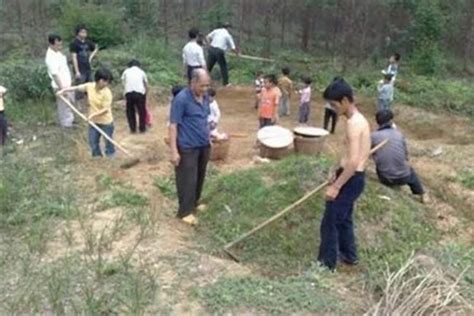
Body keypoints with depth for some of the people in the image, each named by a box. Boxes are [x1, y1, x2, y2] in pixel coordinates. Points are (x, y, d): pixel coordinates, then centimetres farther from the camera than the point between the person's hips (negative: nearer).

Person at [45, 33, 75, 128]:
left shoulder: (57, 52, 3)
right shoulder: (51, 57, -27)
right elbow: (55, 74, -28)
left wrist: (69, 80, 22)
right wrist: (62, 88, -26)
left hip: (67, 83, 10)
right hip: (61, 86, -10)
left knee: (70, 102, 24)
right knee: (64, 105, 5)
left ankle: (70, 119, 42)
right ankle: (66, 124, 20)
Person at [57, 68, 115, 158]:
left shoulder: (107, 93, -23)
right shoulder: (89, 86, -8)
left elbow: (105, 109, -24)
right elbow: (77, 88, 6)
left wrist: (93, 114, -31)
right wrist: (63, 90, 3)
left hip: (106, 122, -6)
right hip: (93, 121, 6)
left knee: (108, 142, 7)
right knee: (93, 142, 15)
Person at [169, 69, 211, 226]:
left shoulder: (205, 97, 3)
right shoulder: (181, 99, -19)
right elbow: (173, 126, -18)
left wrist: (209, 138, 18)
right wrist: (174, 151, -20)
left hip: (204, 145, 7)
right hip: (188, 148, -7)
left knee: (200, 177, 18)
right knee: (188, 180, 1)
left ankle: (194, 203, 36)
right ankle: (185, 211, 14)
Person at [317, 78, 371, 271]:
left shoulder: (353, 123, -22)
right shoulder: (360, 119, 10)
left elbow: (354, 162, -27)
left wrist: (336, 186, -24)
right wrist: (337, 175, 23)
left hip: (351, 180, -10)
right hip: (354, 177, 10)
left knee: (330, 222, 1)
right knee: (343, 219, 25)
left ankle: (327, 263, 12)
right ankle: (349, 254, 40)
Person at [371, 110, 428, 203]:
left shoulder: (373, 136, -9)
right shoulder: (399, 134, -2)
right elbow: (406, 155, 7)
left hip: (385, 179, -1)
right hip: (403, 177, 1)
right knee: (411, 172, 36)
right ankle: (422, 196, 50)